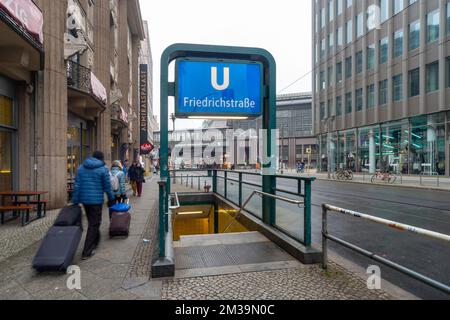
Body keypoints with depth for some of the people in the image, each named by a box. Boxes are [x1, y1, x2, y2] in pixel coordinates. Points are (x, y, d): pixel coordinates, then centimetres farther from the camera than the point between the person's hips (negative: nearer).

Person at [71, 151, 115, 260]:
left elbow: (77, 185, 5)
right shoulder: (103, 169, -7)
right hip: (96, 200, -5)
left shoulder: (81, 168, 8)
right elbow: (107, 187, -6)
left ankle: (95, 241, 39)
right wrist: (111, 199, 7)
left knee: (92, 222, 22)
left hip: (84, 200, 5)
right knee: (94, 224, 2)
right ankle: (87, 252, 2)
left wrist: (75, 201, 7)